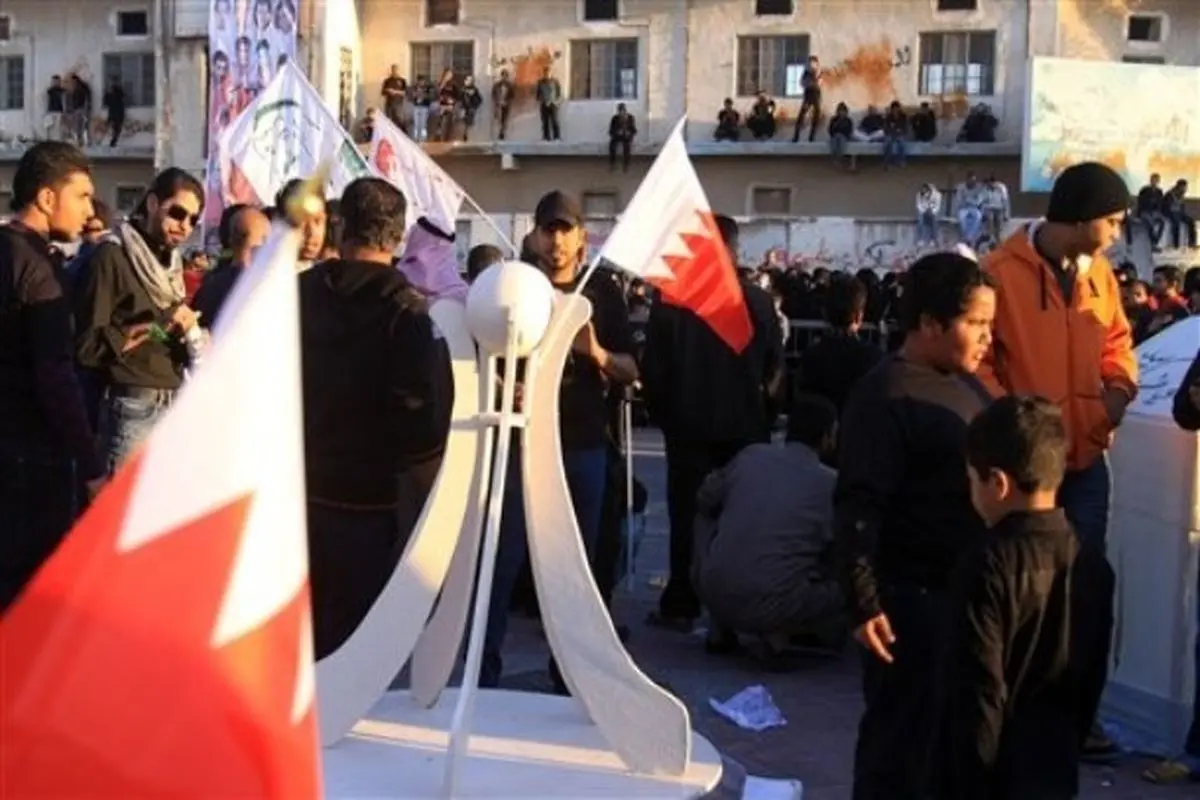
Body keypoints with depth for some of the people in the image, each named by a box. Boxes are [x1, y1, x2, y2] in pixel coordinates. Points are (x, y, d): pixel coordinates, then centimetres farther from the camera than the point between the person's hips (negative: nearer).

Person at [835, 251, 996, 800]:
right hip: (913, 596, -8)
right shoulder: (887, 395, -15)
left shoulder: (967, 385, 10)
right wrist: (864, 601, -24)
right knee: (902, 735, 3)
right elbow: (858, 506, -19)